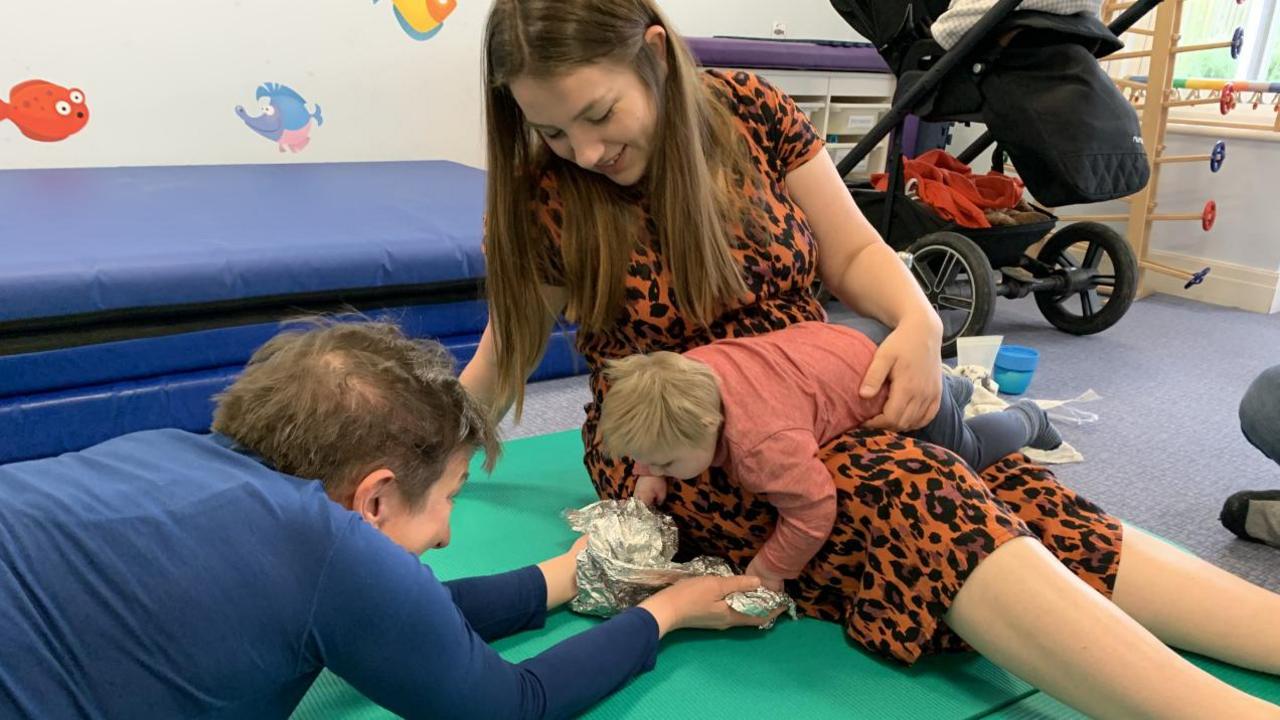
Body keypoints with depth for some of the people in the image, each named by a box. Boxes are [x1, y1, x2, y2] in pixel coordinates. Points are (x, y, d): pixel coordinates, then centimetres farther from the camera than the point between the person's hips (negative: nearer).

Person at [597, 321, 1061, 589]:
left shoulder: (764, 445, -48)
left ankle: (1024, 419, 51)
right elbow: (655, 428, -2)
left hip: (895, 385, -7)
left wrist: (768, 570, -28)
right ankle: (953, 390, 59)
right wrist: (650, 475, -10)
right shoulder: (685, 371, -25)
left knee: (964, 457, 24)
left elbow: (814, 512, -41)